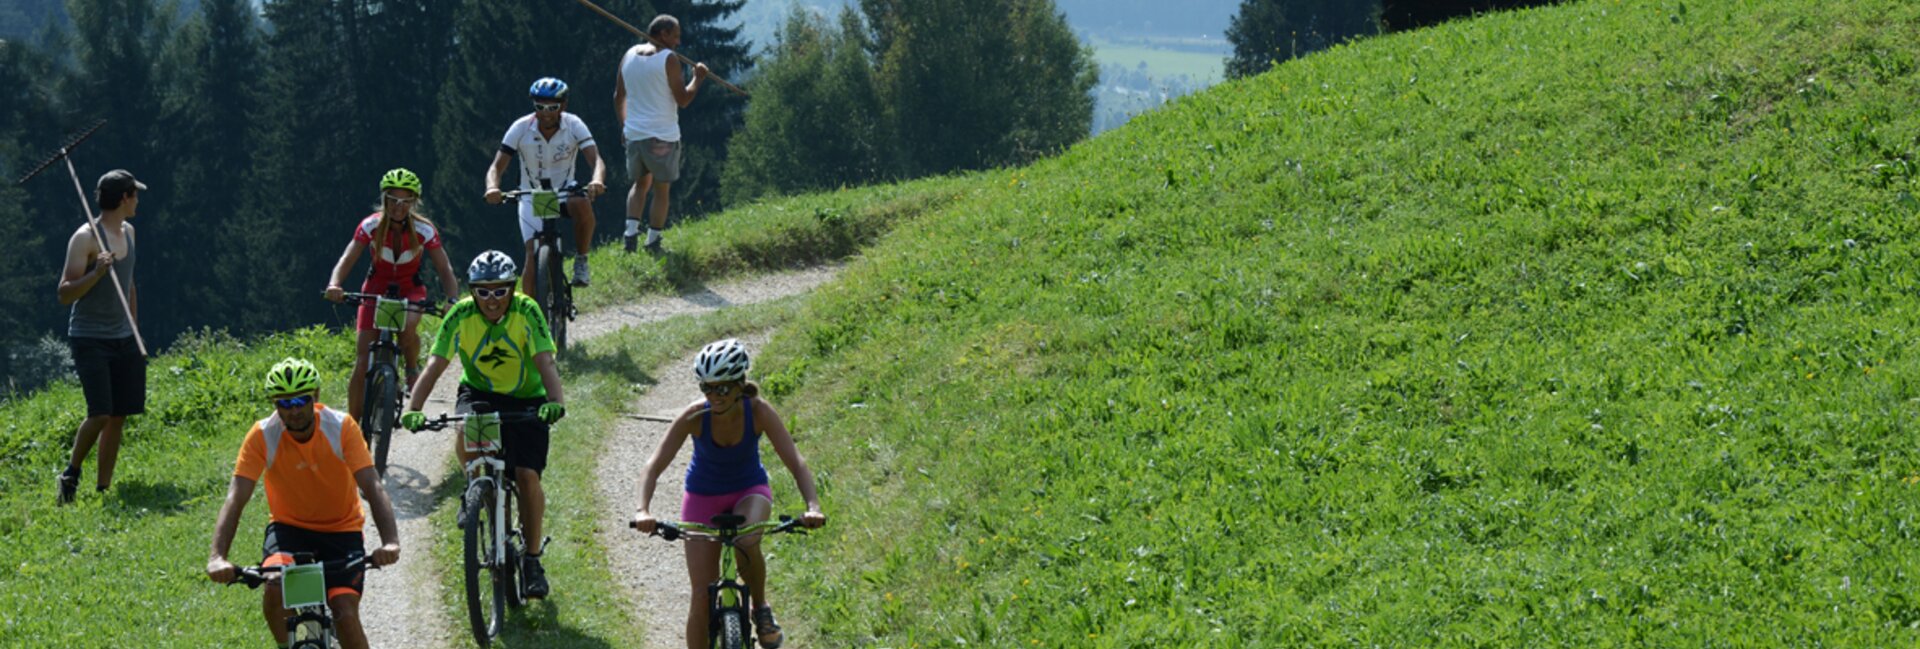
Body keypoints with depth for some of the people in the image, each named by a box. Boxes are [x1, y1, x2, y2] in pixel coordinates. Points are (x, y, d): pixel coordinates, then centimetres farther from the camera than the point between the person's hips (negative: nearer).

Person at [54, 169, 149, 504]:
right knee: (100, 414, -15)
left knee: (119, 416, 4)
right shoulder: (85, 238, -13)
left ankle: (103, 488, 9)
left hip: (123, 339, 8)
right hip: (90, 340, -7)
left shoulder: (128, 233, 12)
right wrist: (97, 273, -29)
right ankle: (70, 474, 5)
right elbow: (65, 294, -15)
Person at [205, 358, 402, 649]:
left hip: (341, 530, 0)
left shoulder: (341, 427, -21)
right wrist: (217, 557, -40)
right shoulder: (263, 436, -19)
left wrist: (390, 542, -45)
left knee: (346, 616, -17)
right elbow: (236, 499, -25)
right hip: (289, 527, 0)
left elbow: (373, 487, -28)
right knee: (274, 587, -30)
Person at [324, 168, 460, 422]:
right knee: (362, 366, -9)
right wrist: (334, 284, -49)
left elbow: (445, 269, -21)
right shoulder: (370, 226, -18)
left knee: (407, 328, -36)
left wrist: (452, 301, -39)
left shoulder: (424, 229, -18)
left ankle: (413, 368, -3)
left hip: (410, 289, -1)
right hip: (376, 289, 1)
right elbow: (347, 258, -28)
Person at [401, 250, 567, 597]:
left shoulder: (526, 312, -21)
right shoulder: (461, 315, -18)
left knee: (528, 476, -13)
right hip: (478, 392, 1)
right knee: (466, 433, -34)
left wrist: (556, 402, -49)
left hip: (525, 398, -1)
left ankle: (533, 559, 4)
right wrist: (413, 409, -39)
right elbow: (435, 364, -24)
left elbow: (545, 362, -30)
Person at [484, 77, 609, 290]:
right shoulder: (521, 128, -15)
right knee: (534, 255, -18)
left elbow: (596, 160, -26)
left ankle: (581, 261, -13)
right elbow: (496, 167, -17)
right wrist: (492, 187, -41)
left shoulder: (573, 125, -15)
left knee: (583, 205, -35)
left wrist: (597, 180, -50)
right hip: (532, 196, 0)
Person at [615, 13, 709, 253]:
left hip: (634, 133, 5)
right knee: (661, 189, 6)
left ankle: (630, 233, 6)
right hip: (663, 135, -5)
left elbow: (618, 97, 13)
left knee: (641, 183, 22)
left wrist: (624, 125, 25)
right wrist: (698, 78, 4)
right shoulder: (668, 59, -10)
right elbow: (683, 100, -11)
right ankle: (653, 244, 4)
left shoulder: (629, 55, 7)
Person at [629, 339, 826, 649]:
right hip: (703, 497, 1)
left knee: (747, 542, -35)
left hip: (749, 492, -1)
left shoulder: (758, 412, -25)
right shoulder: (694, 417, -25)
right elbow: (655, 466, -29)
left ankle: (761, 609, -7)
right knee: (702, 595, -5)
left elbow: (796, 462, -28)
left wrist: (813, 506, -46)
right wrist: (644, 510, -47)